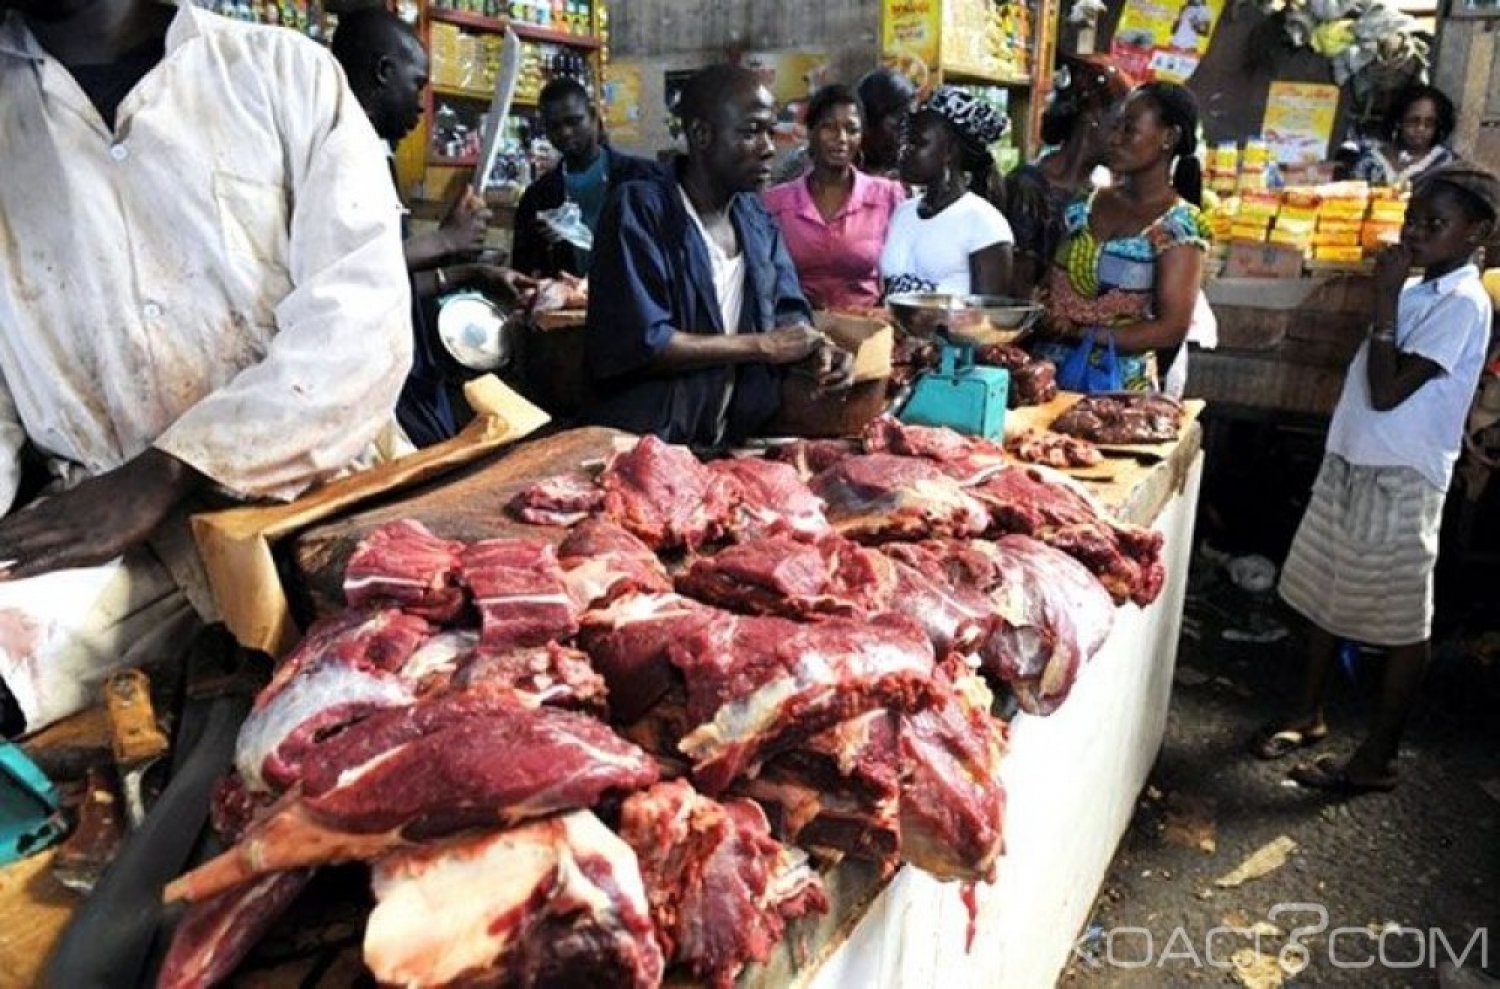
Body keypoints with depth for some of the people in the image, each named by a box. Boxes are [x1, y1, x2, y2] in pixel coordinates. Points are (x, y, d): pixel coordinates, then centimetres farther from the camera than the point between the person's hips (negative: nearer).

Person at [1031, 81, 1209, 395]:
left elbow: (1170, 329, -12)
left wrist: (1078, 333, -17)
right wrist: (1038, 316, -11)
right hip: (1051, 372, 4)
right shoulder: (1086, 204, 9)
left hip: (1123, 387, -4)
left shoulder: (1180, 225, -7)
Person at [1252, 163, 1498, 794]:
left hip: (1400, 479, -9)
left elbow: (1387, 393, -22)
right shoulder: (1416, 291, 11)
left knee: (1403, 623, 3)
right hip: (1352, 462, 9)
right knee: (1327, 596, 16)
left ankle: (1377, 759, 13)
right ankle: (1309, 715, 32)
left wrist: (1385, 300, -19)